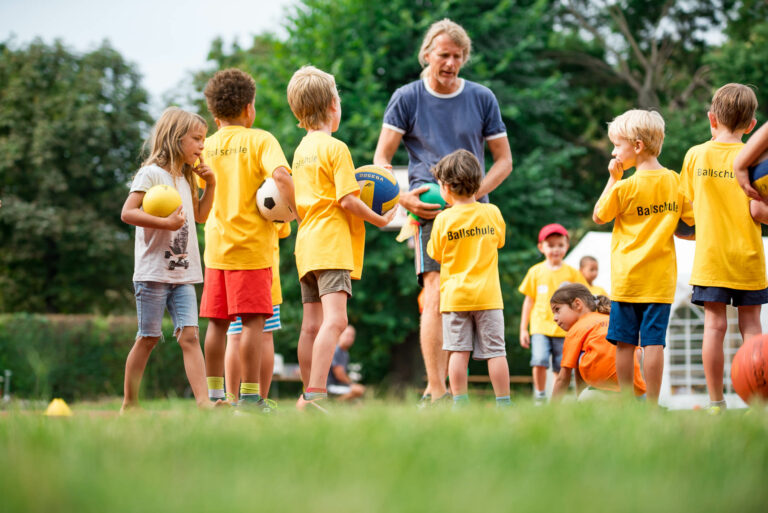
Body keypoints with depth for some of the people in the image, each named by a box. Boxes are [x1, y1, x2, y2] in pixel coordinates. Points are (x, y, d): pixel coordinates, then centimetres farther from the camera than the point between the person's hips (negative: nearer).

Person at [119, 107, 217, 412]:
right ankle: (129, 403, 13)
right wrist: (166, 223, -23)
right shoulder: (151, 174, -7)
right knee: (148, 338, 1)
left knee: (189, 335, -5)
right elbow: (127, 213, -16)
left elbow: (200, 215, 30)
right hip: (153, 271, -6)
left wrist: (210, 185, 16)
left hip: (183, 273, 6)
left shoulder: (186, 179, 17)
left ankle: (203, 401, -13)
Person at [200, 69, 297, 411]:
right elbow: (280, 175, -21)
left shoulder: (208, 145, 9)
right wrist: (295, 212, -11)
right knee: (253, 320, -4)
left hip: (216, 244, 5)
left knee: (218, 322, 10)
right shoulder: (260, 139, -3)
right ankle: (249, 396, -6)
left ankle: (213, 394, 13)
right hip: (251, 242, -5)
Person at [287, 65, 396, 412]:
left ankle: (309, 396, 15)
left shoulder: (302, 150, 17)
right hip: (332, 243, -9)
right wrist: (380, 220, -1)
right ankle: (316, 394, -31)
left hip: (307, 242, 9)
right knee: (334, 320, -18)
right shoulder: (336, 148, -8)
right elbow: (346, 200, -14)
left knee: (312, 324, 11)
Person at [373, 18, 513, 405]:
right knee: (436, 294, -17)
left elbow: (504, 160, 11)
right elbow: (381, 159, 5)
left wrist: (475, 192, -6)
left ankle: (436, 388, 12)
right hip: (429, 209, -3)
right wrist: (403, 196, -12)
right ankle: (436, 394, -20)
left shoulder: (482, 98, 8)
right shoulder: (407, 98, 3)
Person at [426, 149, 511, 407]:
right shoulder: (493, 213, 0)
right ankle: (503, 403, 3)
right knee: (495, 351, 2)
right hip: (488, 294, 1)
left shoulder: (444, 219, -7)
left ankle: (459, 403, 0)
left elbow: (435, 254, 5)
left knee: (458, 351, 2)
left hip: (455, 296, -1)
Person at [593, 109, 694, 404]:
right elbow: (694, 223, 7)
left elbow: (598, 216, 5)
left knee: (624, 342, 6)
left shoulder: (624, 187, -10)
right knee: (653, 340, 1)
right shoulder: (675, 182, 2)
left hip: (627, 278, -3)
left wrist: (613, 178, 4)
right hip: (661, 278, 3)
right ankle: (652, 404, 0)